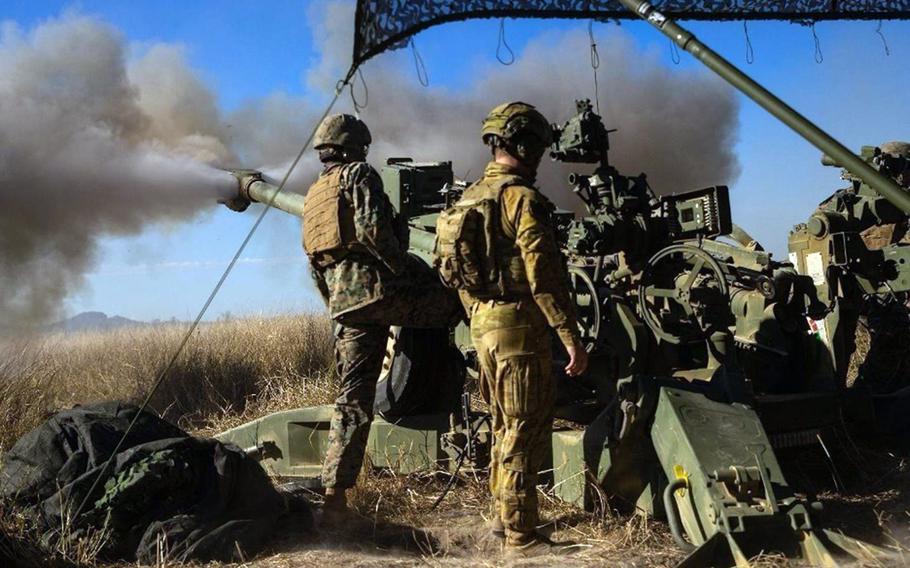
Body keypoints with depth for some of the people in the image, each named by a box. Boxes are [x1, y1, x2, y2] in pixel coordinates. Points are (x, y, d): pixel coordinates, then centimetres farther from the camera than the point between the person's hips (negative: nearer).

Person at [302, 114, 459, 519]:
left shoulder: (312, 198, 28)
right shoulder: (359, 174, 4)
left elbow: (315, 269, 27)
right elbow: (372, 229, -14)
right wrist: (408, 268, -7)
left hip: (344, 304, 7)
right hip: (380, 289, -7)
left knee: (353, 395, 7)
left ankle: (334, 494, 4)